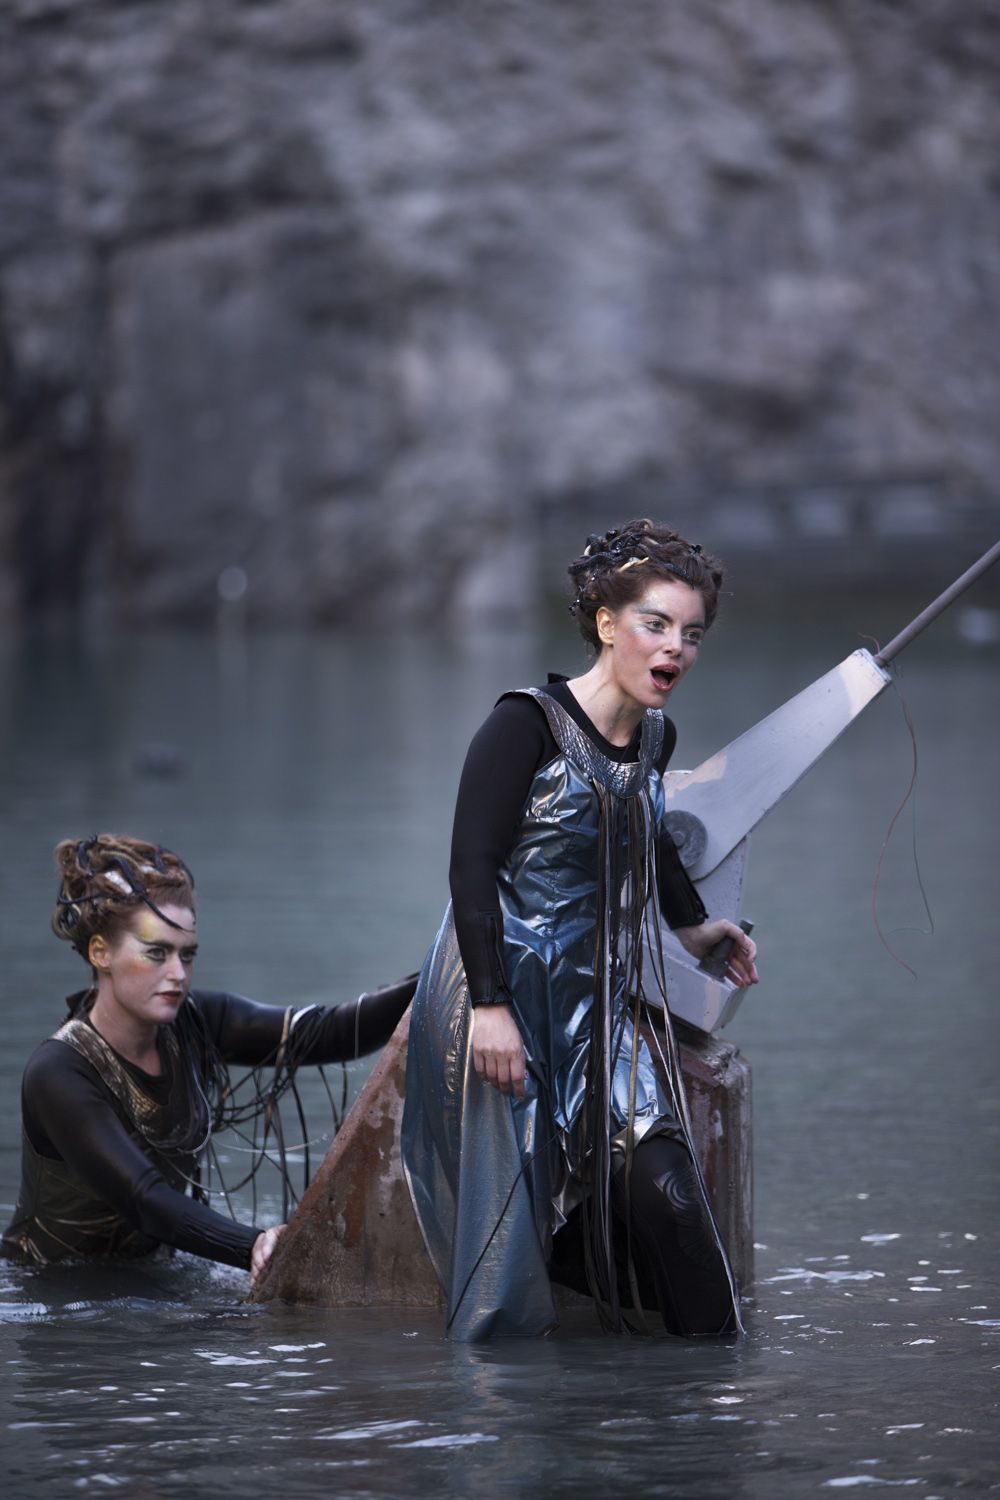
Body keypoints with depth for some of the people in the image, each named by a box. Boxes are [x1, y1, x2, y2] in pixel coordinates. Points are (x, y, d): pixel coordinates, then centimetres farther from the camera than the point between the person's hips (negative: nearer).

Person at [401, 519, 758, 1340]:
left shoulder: (655, 738, 9)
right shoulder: (527, 726, -12)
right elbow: (472, 868, -16)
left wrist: (692, 923, 43)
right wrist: (490, 1006, -22)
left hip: (600, 1006, 6)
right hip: (508, 995, -6)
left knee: (664, 1189, -10)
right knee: (511, 1218, -7)